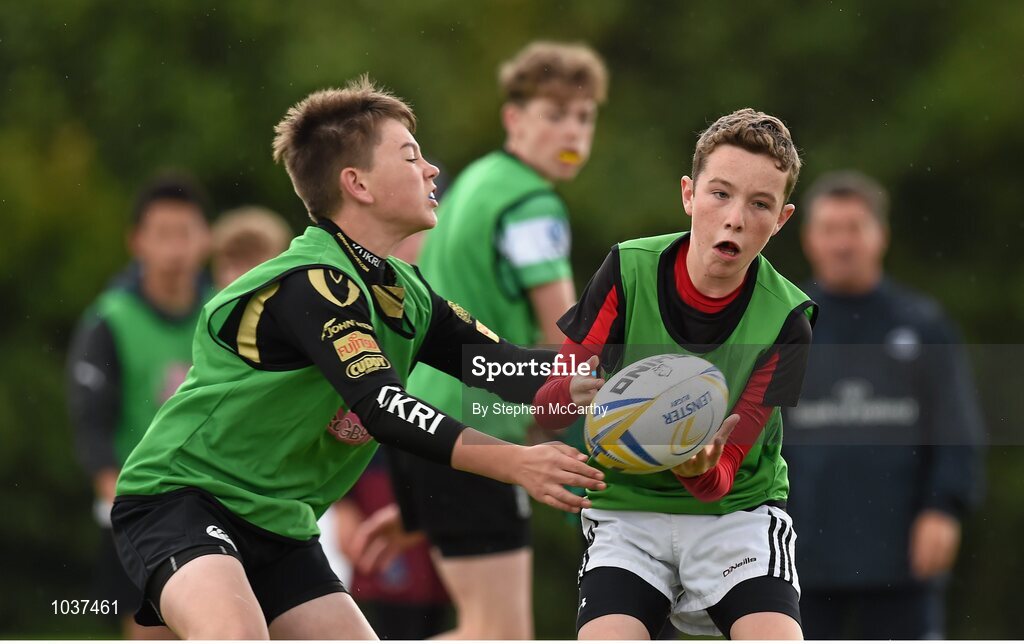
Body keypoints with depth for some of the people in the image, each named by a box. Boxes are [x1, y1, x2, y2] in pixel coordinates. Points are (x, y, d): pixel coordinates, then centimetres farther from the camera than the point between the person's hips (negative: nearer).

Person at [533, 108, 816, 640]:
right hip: (627, 507, 0)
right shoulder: (629, 271, -13)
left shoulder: (783, 320, -14)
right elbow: (544, 408, -13)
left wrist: (700, 470, -42)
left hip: (736, 506, 0)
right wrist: (573, 394, -37)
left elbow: (724, 474, -17)